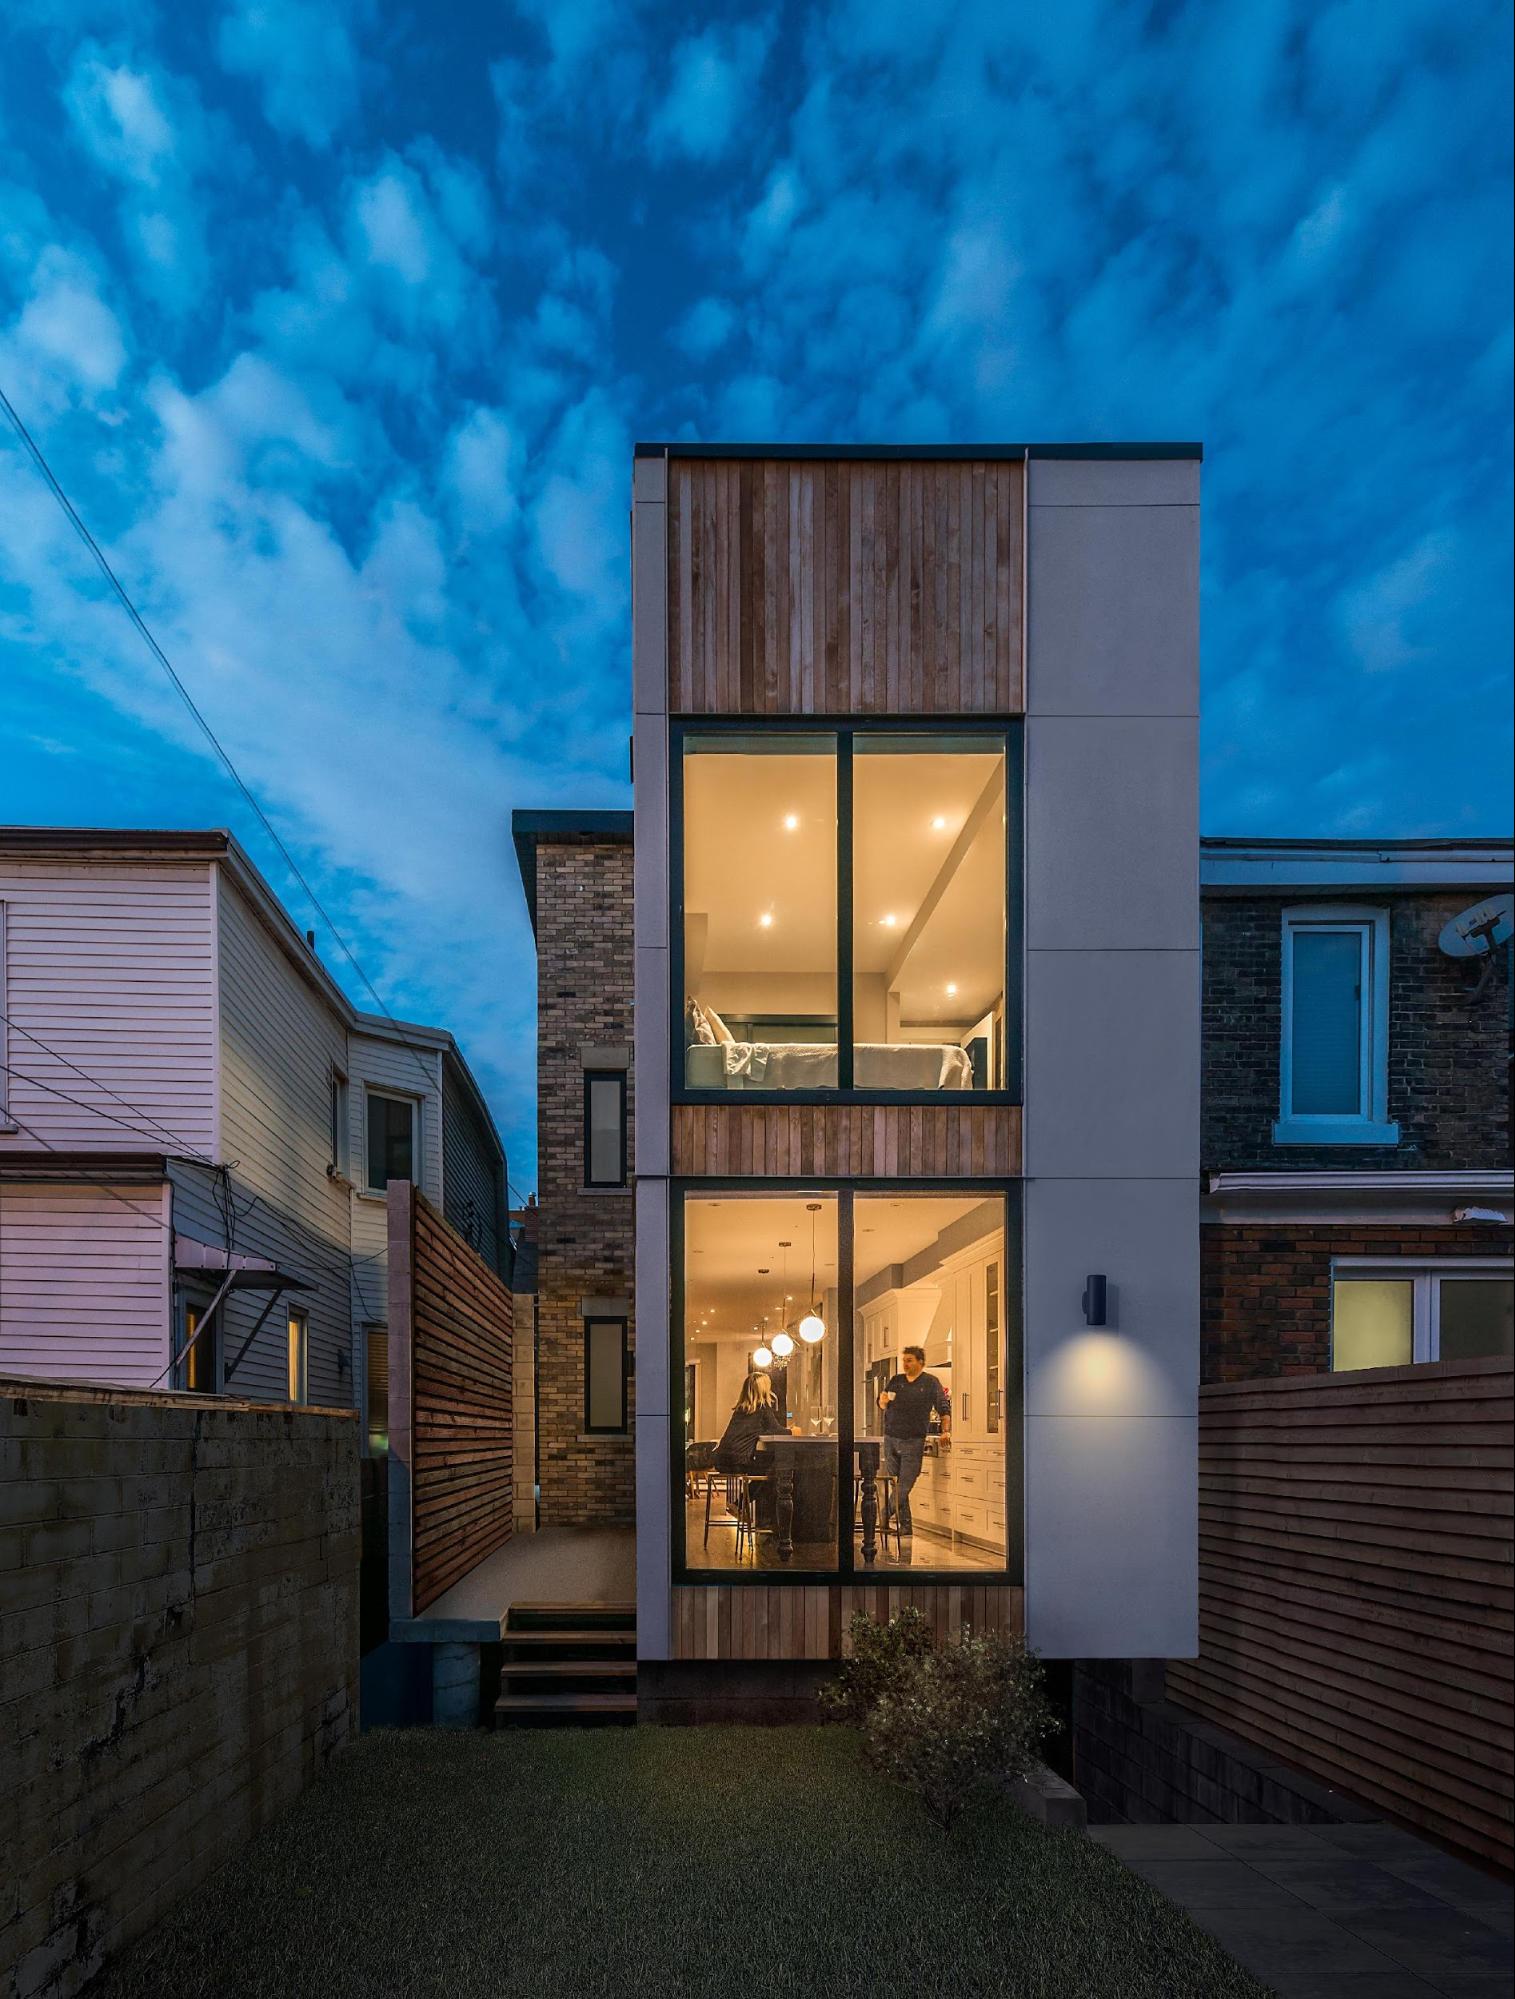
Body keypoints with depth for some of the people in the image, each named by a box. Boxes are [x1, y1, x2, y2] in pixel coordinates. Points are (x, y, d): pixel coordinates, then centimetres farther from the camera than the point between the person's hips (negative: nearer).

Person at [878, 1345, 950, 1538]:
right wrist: (883, 1401, -8)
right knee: (894, 1485, 4)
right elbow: (882, 1405, 15)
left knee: (903, 1487, -6)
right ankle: (905, 1525, 13)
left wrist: (946, 1431, -14)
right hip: (891, 1438, 4)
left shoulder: (931, 1383, 2)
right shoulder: (895, 1381, 13)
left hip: (913, 1441, -4)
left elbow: (944, 1409, 0)